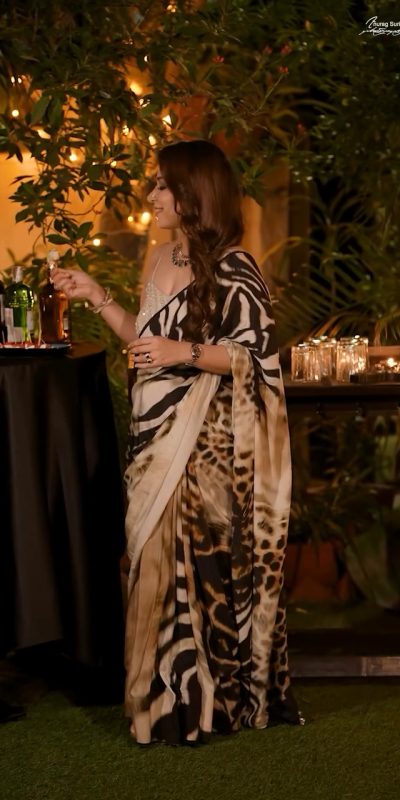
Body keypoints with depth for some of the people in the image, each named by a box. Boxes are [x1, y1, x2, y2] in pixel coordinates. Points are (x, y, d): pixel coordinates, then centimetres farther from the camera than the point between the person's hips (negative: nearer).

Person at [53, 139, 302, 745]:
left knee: (201, 562, -4)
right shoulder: (160, 260, 13)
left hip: (206, 444, -7)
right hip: (155, 437, 7)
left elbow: (258, 356, -12)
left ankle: (208, 697, 10)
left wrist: (187, 354, -22)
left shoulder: (233, 269, -10)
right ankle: (165, 691, 19)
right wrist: (96, 297, 16)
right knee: (156, 559, 8)